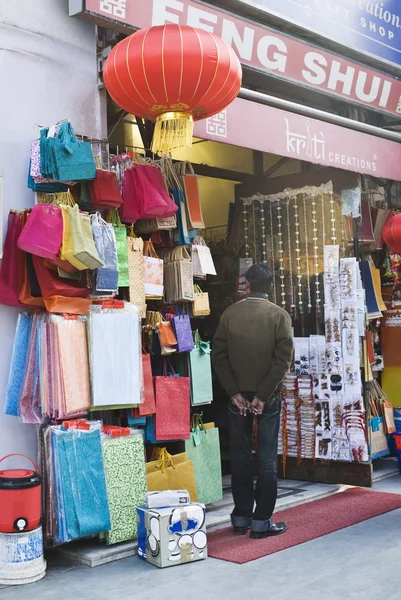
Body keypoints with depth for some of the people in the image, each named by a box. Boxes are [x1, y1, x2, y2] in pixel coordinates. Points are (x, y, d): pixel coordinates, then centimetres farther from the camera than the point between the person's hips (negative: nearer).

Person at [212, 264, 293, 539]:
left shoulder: (230, 314, -2)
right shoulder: (280, 315, -7)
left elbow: (219, 356, -5)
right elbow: (283, 360, -13)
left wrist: (235, 393, -4)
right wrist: (263, 396, -11)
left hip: (238, 396, 2)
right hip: (268, 396, -2)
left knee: (240, 457, 11)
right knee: (267, 459, 5)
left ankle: (241, 519, 18)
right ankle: (262, 522, 8)